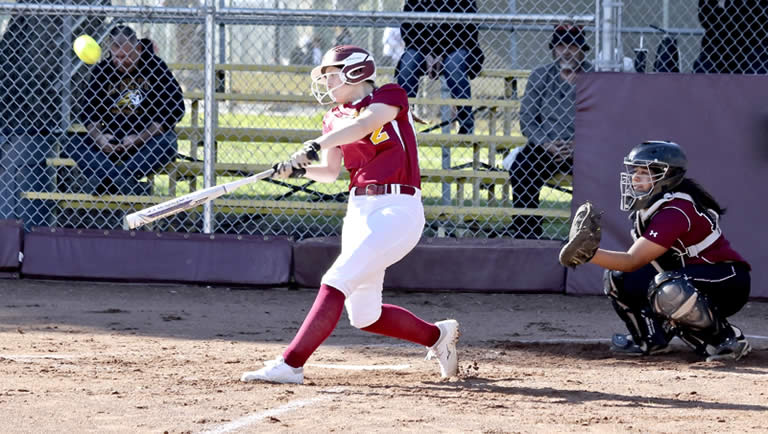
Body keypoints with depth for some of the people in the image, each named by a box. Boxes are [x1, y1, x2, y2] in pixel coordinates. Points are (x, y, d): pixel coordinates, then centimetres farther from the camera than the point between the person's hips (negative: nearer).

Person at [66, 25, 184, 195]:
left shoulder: (155, 67, -4)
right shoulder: (103, 69, 5)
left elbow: (174, 110, -7)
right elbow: (88, 108, 8)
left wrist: (141, 138, -16)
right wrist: (98, 136, -13)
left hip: (148, 137, -3)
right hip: (112, 138, 3)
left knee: (167, 143, -35)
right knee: (73, 146, -20)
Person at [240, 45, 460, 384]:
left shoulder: (390, 97, -5)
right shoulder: (336, 118, 15)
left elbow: (365, 123, -25)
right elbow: (330, 172, 9)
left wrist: (318, 145, -39)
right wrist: (299, 168, -13)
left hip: (397, 211, -8)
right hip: (359, 211, 8)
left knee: (336, 283, -20)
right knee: (364, 317, 8)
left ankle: (291, 364, -23)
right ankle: (438, 335, 31)